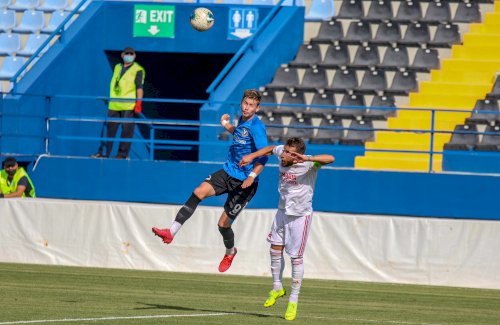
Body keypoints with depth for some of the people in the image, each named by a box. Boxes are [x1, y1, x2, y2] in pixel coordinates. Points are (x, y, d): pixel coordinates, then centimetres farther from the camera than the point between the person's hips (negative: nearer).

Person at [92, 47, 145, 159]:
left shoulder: (137, 70, 1)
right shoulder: (117, 68, 19)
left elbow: (139, 87, -7)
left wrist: (139, 102, -16)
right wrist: (110, 99, 24)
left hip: (128, 106, -6)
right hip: (114, 105, 6)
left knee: (126, 129, -5)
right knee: (109, 128, 3)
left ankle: (123, 153, -1)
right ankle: (104, 152, 6)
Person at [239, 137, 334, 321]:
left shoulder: (308, 165, -26)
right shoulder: (281, 153, -9)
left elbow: (330, 159, -42)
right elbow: (271, 149, 15)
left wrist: (307, 159, -52)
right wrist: (251, 156, 9)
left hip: (300, 215, -6)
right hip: (282, 212, 6)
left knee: (296, 258, 0)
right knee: (275, 249, 9)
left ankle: (293, 301, 10)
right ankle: (277, 288, 30)